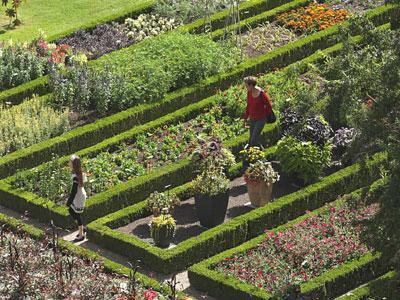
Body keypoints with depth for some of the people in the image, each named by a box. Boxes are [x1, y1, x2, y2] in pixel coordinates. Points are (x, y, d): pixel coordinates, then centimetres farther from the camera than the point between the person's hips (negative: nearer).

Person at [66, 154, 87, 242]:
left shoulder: (75, 177, -30)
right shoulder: (80, 173, -2)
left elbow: (74, 191, -26)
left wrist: (69, 202, -17)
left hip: (78, 197, -9)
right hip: (81, 194, 9)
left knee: (77, 215, 5)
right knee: (71, 210, 20)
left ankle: (81, 235, 18)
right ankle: (81, 228, 29)